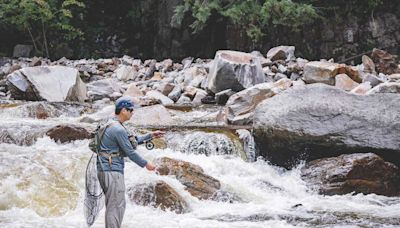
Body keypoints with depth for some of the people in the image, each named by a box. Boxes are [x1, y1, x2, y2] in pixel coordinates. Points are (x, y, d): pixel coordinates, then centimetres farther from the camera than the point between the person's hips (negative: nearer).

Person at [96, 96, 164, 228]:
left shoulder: (112, 125, 15)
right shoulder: (118, 129, -18)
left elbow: (132, 141, 23)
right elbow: (130, 152, -13)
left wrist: (150, 136, 23)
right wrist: (146, 164, -1)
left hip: (105, 170, 10)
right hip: (112, 171, -10)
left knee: (114, 205, 16)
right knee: (116, 206, -7)